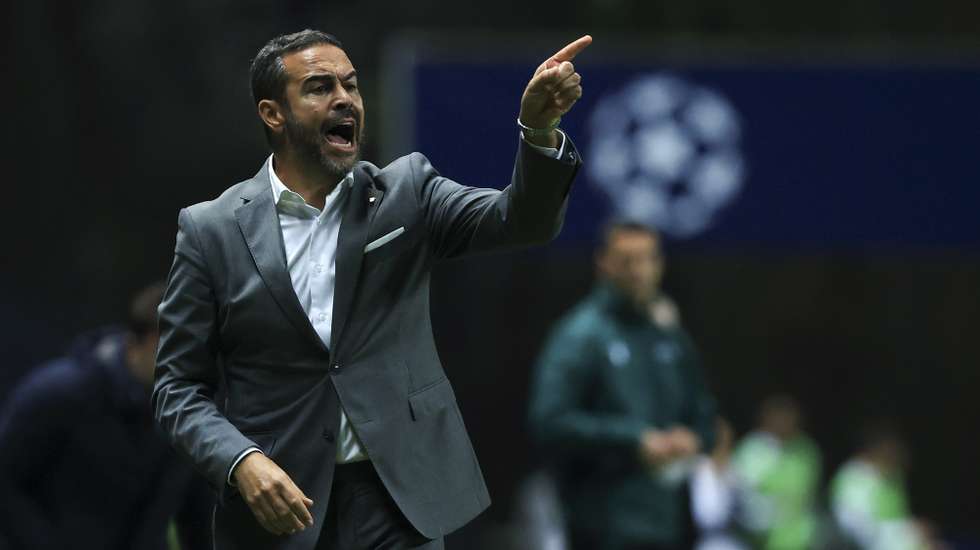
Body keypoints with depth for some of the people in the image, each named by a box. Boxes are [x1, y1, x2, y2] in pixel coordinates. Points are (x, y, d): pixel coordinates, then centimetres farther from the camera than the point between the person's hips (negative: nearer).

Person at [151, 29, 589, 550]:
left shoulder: (405, 192, 4)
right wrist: (242, 463, -17)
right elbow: (178, 387, 1)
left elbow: (523, 220, -11)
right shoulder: (212, 229, 0)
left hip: (399, 505, 1)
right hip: (278, 507, -1)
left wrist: (539, 126, -30)